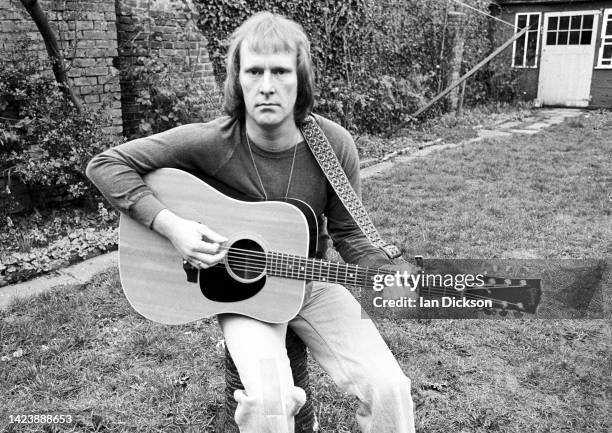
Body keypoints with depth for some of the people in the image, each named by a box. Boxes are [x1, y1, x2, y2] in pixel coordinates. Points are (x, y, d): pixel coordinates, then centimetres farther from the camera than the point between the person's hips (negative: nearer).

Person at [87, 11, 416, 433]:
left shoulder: (334, 145, -12)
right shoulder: (210, 142, -18)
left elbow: (348, 235, -1)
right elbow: (106, 165, -12)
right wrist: (171, 224, -23)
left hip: (311, 283, 2)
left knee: (388, 389, -14)